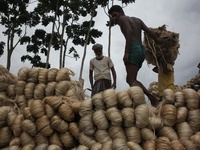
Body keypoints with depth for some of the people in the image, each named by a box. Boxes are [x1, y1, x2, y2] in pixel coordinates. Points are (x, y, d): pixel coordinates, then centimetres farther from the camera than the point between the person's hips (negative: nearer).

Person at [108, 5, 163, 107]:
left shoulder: (122, 18, 4)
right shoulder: (137, 19, 26)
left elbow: (129, 31, -14)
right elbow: (149, 31, 20)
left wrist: (126, 52, -22)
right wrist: (157, 41, 39)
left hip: (133, 50, -8)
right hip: (141, 51, 8)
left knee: (132, 81, -12)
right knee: (130, 79, 13)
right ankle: (151, 96, -1)